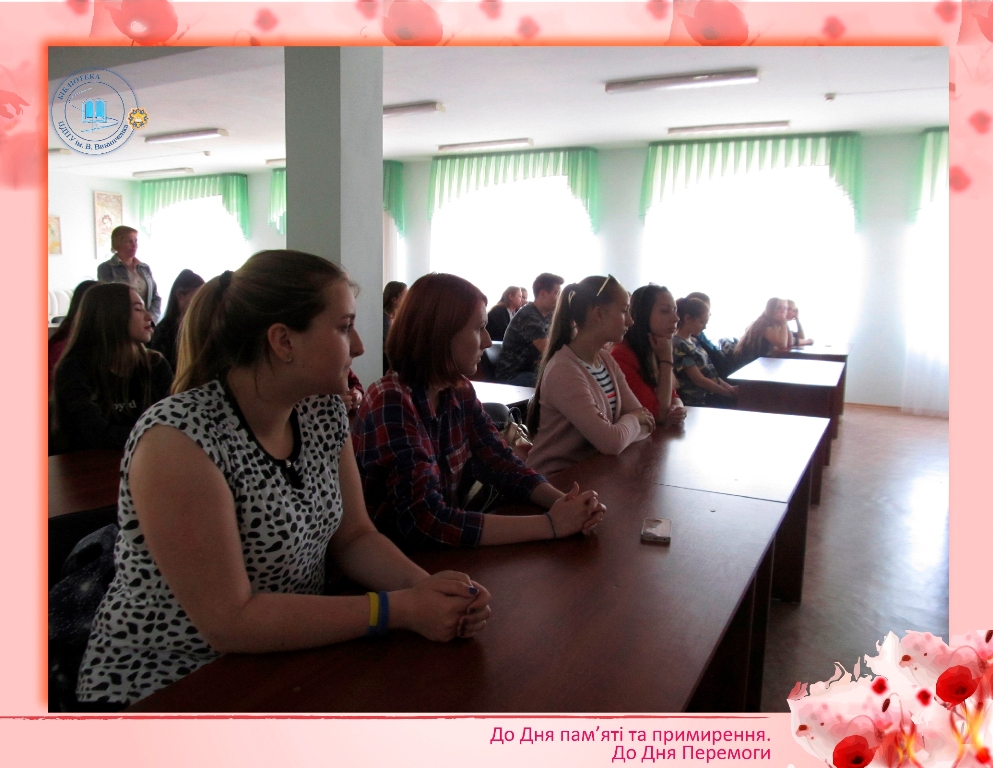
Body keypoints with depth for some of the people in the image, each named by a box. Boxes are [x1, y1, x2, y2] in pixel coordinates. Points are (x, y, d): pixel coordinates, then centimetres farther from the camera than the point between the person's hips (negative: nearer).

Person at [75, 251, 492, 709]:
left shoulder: (324, 411, -3)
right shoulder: (177, 440, -24)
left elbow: (354, 537, 2)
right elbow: (229, 621, -25)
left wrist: (427, 587, -17)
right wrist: (399, 609, -25)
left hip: (285, 668, 6)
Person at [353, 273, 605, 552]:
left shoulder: (460, 391, -1)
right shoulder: (391, 403, -24)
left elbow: (502, 463, 2)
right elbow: (425, 521, -31)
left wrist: (563, 501, -17)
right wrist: (551, 524, -28)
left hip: (438, 548, 6)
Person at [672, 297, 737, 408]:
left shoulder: (693, 340, 12)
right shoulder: (679, 346, -16)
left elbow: (709, 371, 13)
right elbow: (699, 380, -17)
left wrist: (729, 387, 2)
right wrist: (728, 392, -10)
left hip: (708, 394, 9)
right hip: (696, 402, -8)